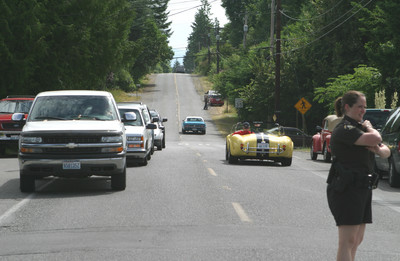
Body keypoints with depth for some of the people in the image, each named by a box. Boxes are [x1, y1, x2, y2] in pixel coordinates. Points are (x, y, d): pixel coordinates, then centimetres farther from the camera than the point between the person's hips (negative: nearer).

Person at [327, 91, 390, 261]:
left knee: (357, 240, 12)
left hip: (362, 187, 10)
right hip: (346, 188, -10)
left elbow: (386, 151, 17)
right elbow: (375, 139, -27)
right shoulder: (344, 129, -12)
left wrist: (379, 151, -7)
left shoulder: (358, 127, 18)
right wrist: (369, 128, -4)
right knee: (348, 240, -13)